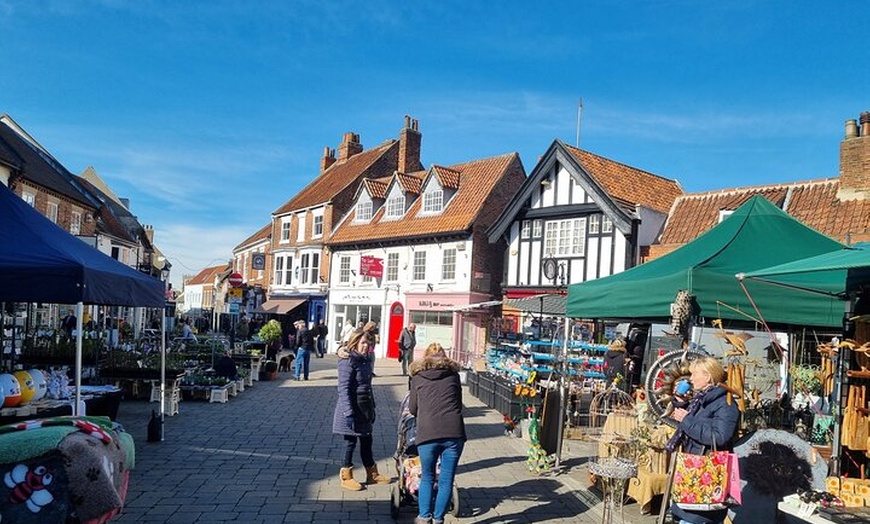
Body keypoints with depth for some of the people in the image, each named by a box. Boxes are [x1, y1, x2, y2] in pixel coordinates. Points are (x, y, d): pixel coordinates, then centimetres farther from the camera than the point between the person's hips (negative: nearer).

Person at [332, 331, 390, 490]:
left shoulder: (365, 360, 9)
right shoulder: (347, 361, -16)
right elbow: (343, 388, -20)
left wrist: (372, 408, 18)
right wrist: (349, 412, -24)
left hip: (365, 409, 8)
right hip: (352, 409, -8)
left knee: (367, 442, 17)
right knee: (350, 442, 4)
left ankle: (372, 474, 30)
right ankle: (346, 477, 19)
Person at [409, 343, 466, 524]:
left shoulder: (418, 377, 12)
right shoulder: (453, 374, 14)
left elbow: (413, 409, 18)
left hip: (427, 434, 0)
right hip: (454, 433, 1)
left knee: (427, 477, 18)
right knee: (446, 480, 12)